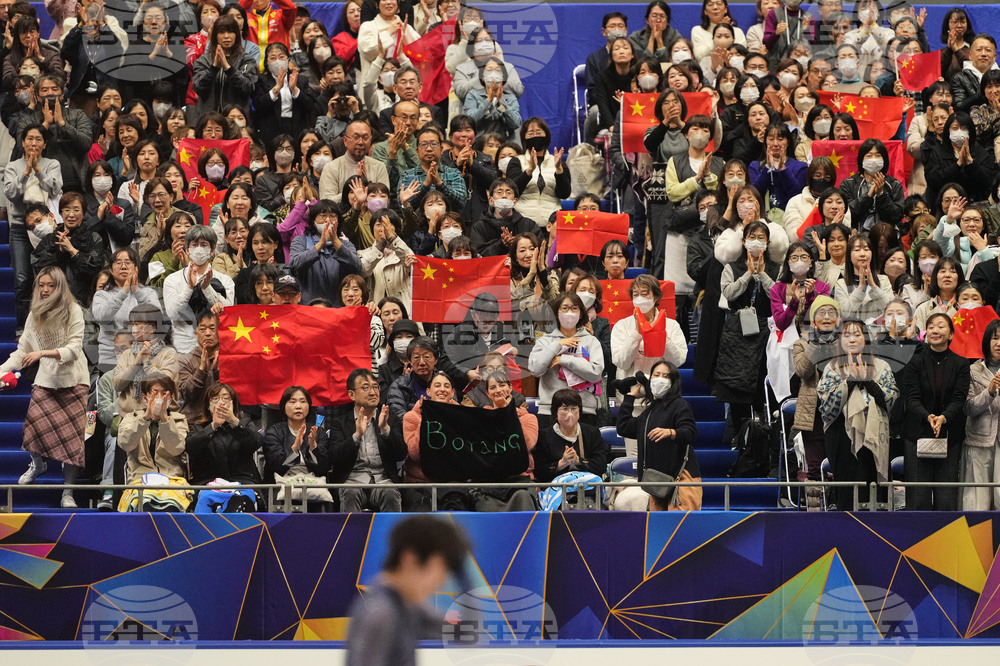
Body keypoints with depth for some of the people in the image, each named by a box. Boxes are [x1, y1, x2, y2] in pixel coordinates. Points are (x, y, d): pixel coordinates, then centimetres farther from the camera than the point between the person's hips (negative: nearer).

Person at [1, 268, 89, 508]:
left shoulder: (73, 311, -5)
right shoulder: (35, 315, 8)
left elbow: (74, 349, -13)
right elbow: (22, 352, 9)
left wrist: (42, 353, -25)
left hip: (73, 381, -3)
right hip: (46, 381, 3)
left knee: (71, 436, -7)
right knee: (33, 423, -18)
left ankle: (68, 492, 3)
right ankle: (38, 463, 15)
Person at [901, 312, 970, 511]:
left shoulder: (961, 365, 5)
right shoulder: (915, 363, 3)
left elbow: (959, 399, -4)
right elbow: (912, 399, -6)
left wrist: (943, 418, -24)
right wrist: (928, 417, -26)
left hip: (950, 437, 1)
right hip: (918, 435, -1)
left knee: (947, 499, -2)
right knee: (918, 498, -3)